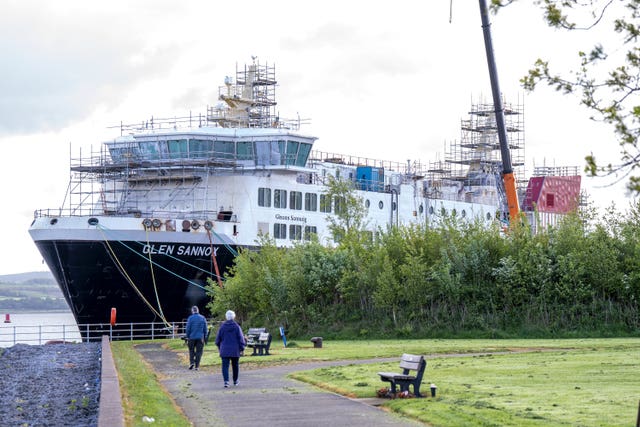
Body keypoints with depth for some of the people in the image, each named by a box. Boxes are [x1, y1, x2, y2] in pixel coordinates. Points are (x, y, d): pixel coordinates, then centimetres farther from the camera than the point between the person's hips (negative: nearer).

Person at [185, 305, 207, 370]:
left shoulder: (190, 318, -5)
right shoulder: (203, 318, 2)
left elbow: (188, 328, -5)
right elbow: (205, 329, 4)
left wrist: (187, 337, 4)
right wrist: (205, 337, 11)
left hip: (192, 337, -1)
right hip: (200, 337, 1)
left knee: (191, 350, 15)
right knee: (199, 352, 5)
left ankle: (191, 362, -2)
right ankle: (197, 366, 2)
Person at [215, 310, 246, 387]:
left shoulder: (222, 327, -1)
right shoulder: (236, 327, -6)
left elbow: (218, 339, 6)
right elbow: (241, 338, -6)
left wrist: (220, 347, 22)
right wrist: (242, 348, 6)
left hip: (224, 350, 0)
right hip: (235, 350, 0)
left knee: (225, 366, -4)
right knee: (235, 365, 17)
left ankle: (226, 381, -21)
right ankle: (235, 381, 29)